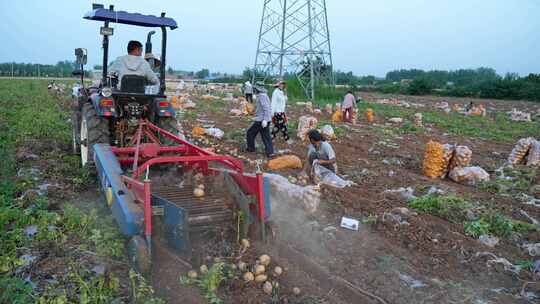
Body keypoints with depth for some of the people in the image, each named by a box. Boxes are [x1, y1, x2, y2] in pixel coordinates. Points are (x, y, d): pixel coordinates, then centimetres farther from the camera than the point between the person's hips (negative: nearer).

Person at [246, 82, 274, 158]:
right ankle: (270, 152, 5)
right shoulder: (264, 95, 15)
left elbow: (266, 108, -24)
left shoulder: (262, 96, -15)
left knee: (250, 132, 7)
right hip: (264, 120, 9)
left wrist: (265, 120, -29)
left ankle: (251, 148, 19)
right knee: (266, 136, 8)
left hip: (261, 120, -9)